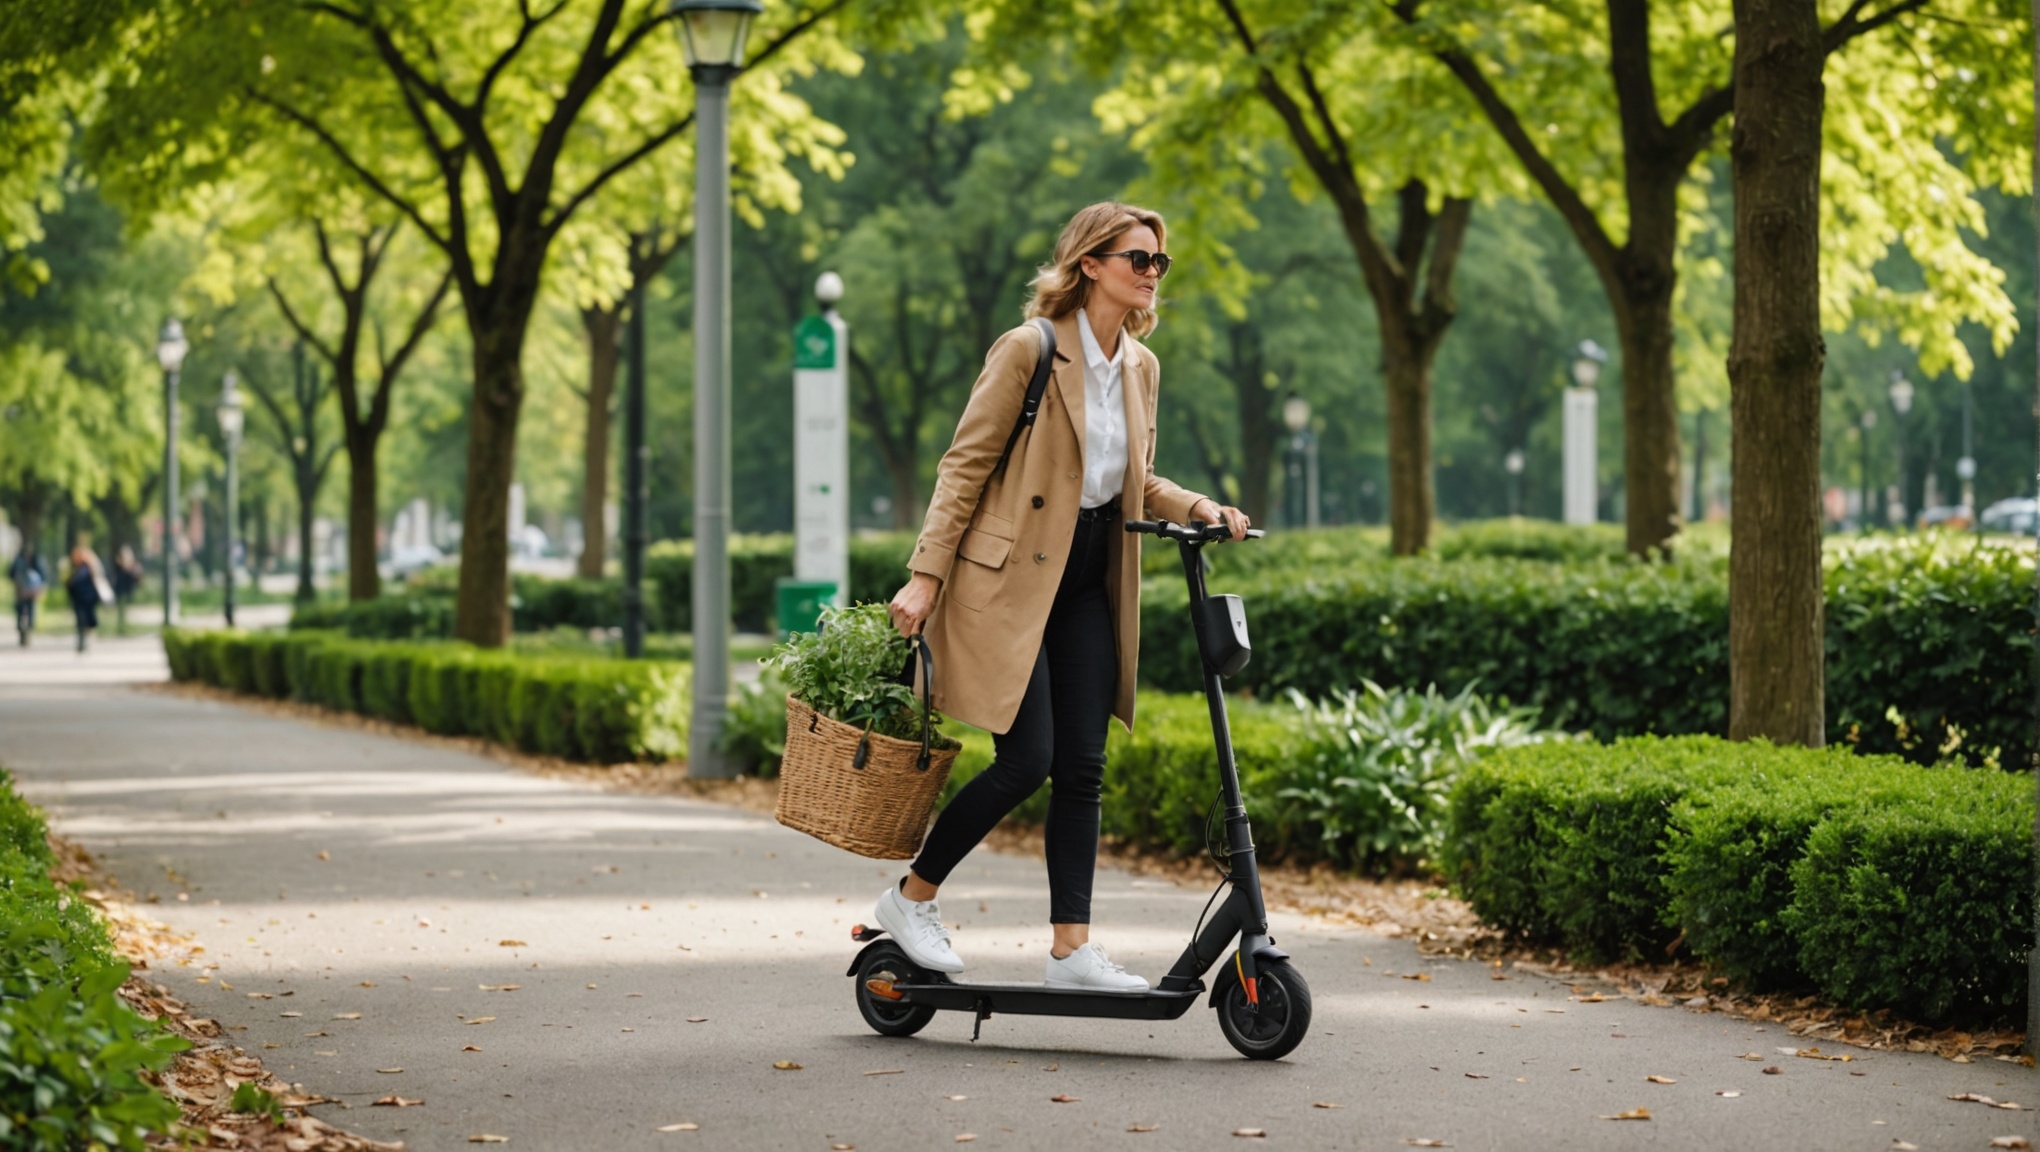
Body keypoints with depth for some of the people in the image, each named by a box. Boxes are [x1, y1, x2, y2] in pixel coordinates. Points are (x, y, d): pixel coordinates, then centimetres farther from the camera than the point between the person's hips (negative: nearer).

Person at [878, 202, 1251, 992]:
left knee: (1082, 767, 2)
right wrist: (926, 575, -15)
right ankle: (911, 897, 9)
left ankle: (1071, 948, 4)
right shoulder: (1029, 350, -11)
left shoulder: (1140, 366, 10)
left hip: (1090, 579, 7)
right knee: (1027, 759, -10)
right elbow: (965, 464, -10)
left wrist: (1198, 508, 2)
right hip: (1011, 576, -7)